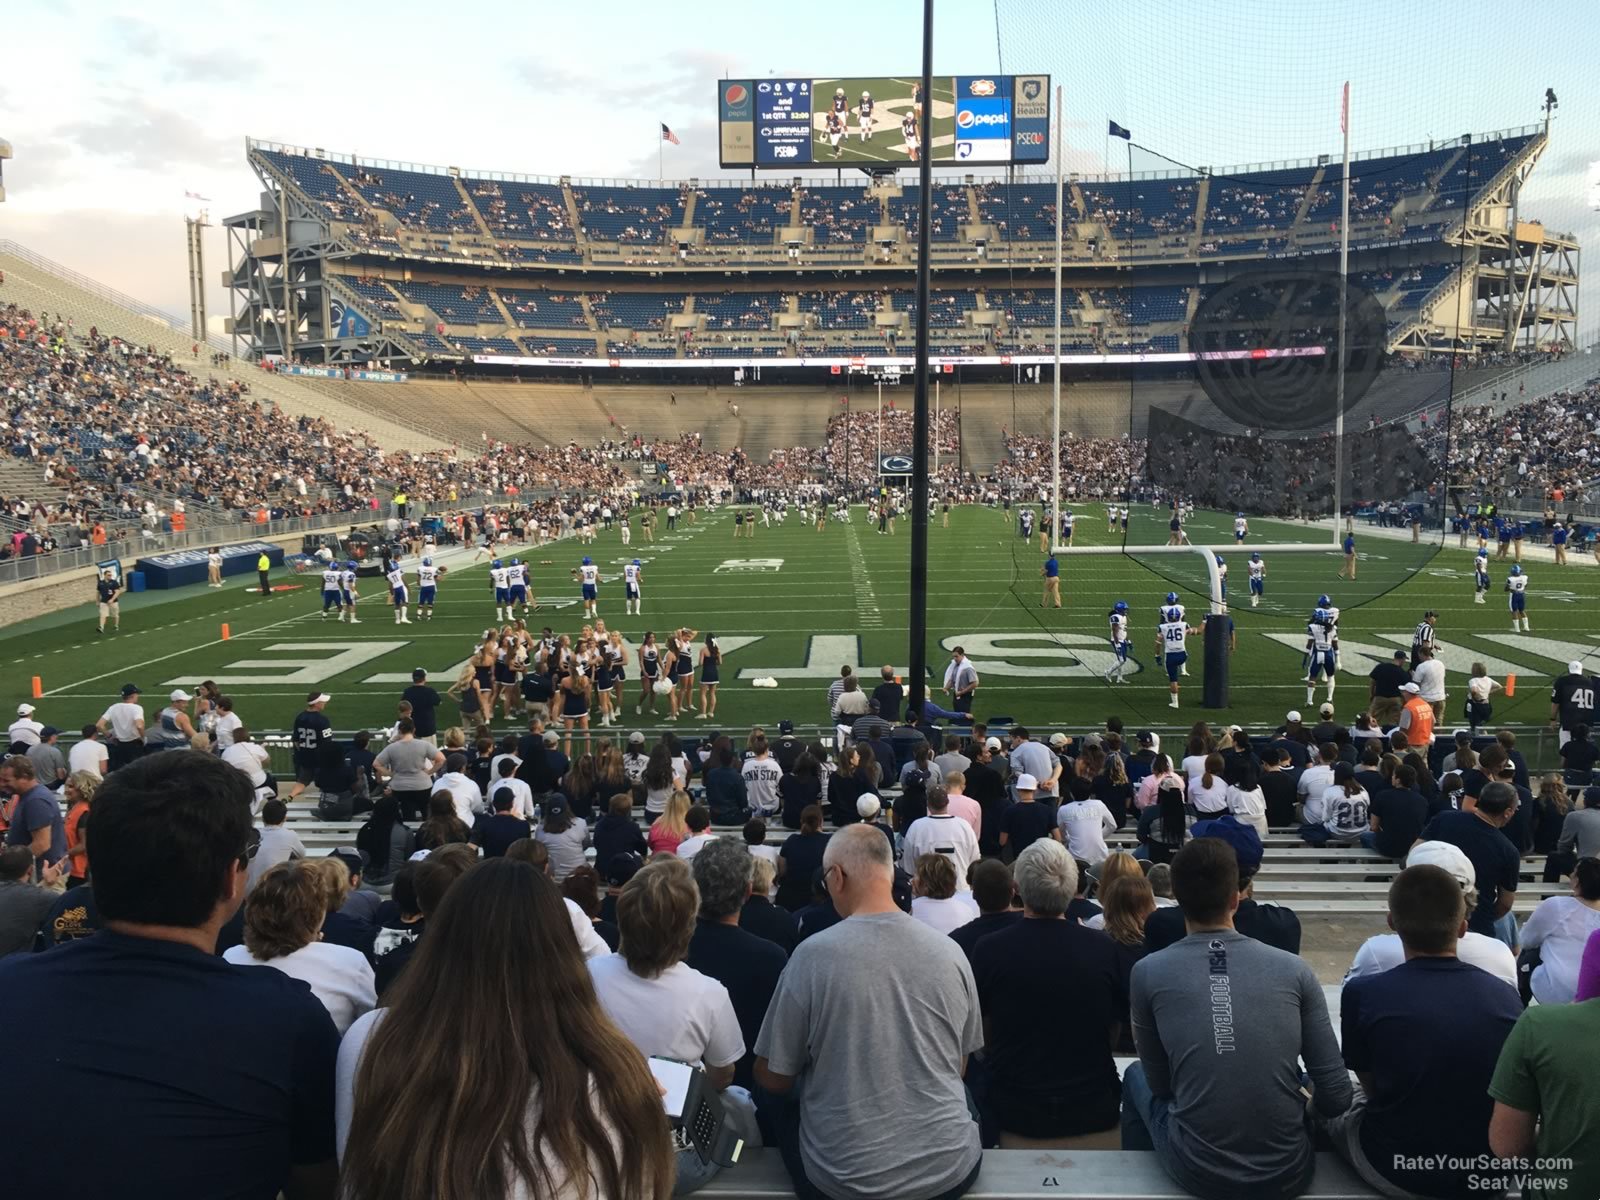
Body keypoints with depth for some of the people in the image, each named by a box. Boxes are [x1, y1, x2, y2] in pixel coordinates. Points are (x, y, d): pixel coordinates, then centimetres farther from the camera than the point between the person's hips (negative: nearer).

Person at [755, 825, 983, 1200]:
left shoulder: (813, 954, -16)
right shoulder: (951, 952, -7)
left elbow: (773, 1080, -5)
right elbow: (959, 1067, 8)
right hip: (949, 1167, 2)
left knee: (790, 1118, 28)